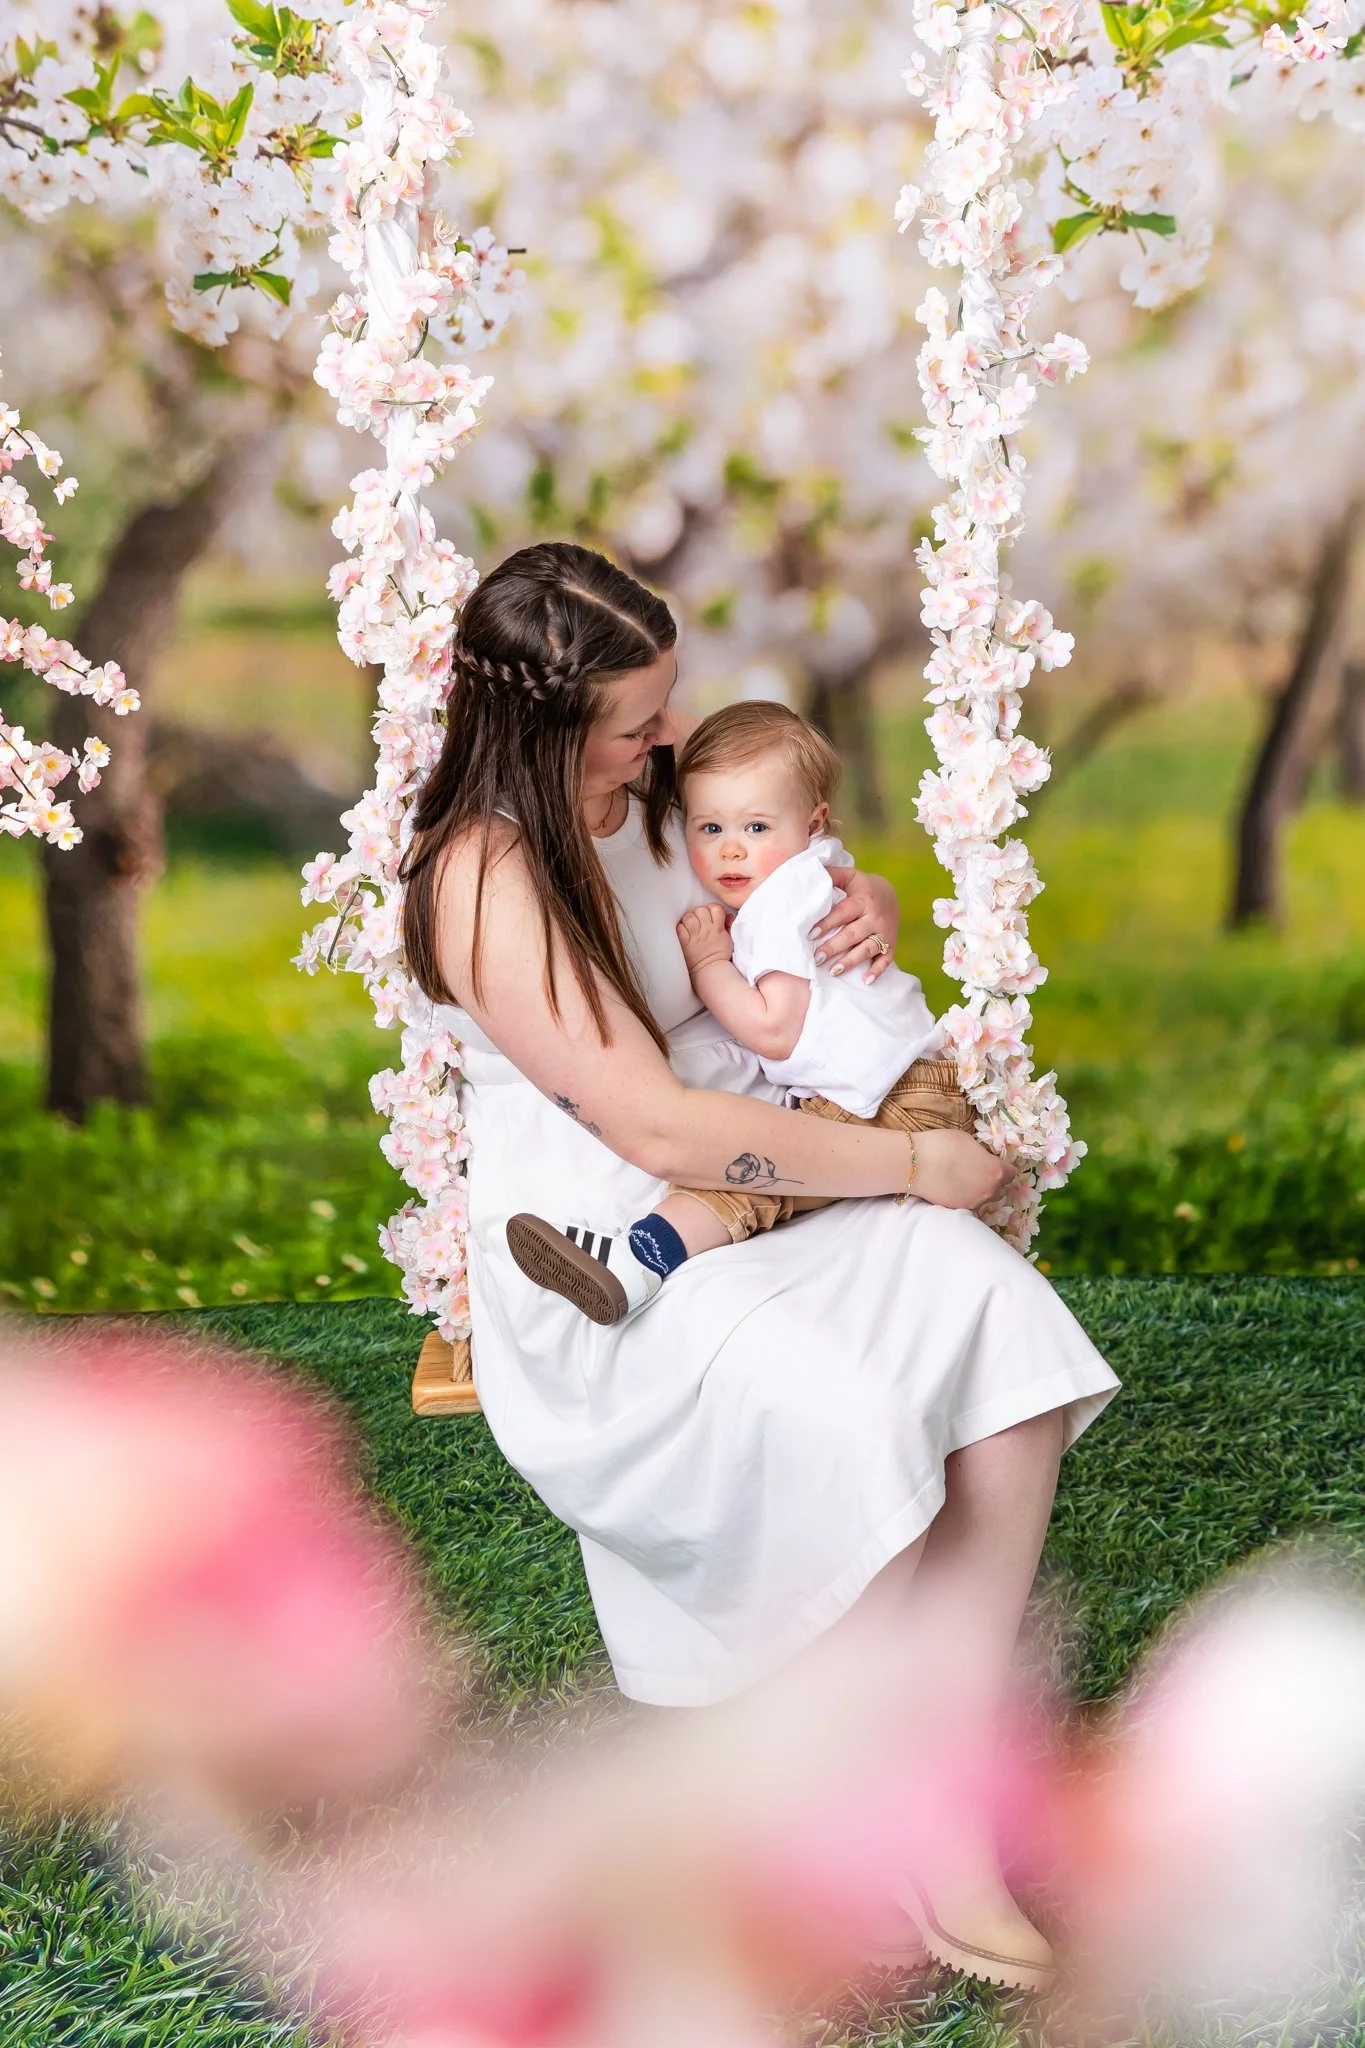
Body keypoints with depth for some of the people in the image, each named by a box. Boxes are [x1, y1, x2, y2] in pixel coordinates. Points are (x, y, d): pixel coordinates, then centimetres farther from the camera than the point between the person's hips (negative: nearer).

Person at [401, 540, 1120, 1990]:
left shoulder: (657, 794, 7)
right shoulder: (485, 879, -17)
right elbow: (656, 1127, -22)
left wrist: (869, 908, 1)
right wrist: (916, 1163, -17)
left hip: (765, 1180, 7)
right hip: (600, 1266, -7)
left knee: (998, 1312, -22)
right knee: (837, 1421, -34)